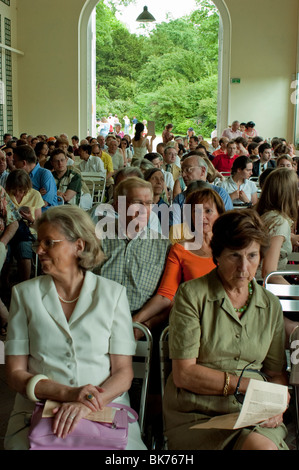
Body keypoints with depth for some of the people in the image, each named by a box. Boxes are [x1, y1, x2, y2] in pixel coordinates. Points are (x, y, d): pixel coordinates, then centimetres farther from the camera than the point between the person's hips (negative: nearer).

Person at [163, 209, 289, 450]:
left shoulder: (271, 305, 12)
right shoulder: (191, 294, -2)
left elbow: (277, 373, 15)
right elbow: (183, 374, -7)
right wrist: (246, 384, -11)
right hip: (198, 414, -3)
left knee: (264, 444, -29)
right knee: (261, 447, -29)